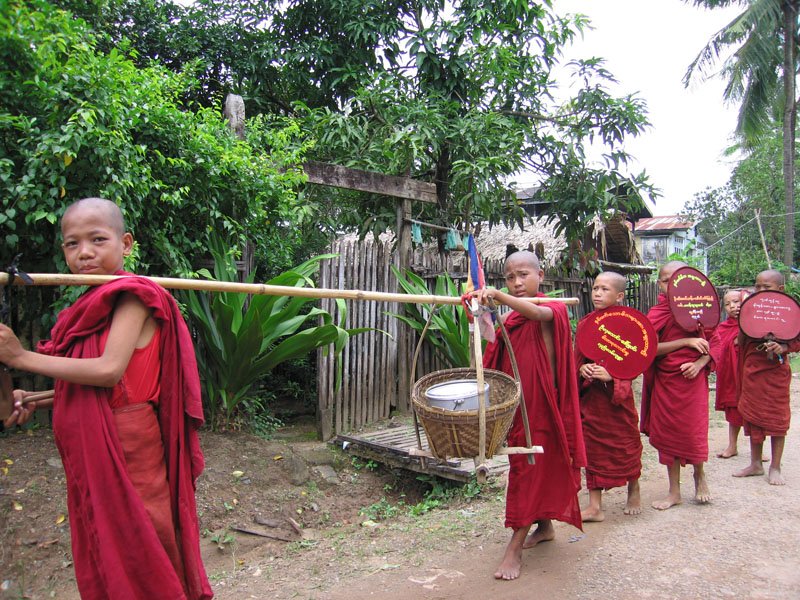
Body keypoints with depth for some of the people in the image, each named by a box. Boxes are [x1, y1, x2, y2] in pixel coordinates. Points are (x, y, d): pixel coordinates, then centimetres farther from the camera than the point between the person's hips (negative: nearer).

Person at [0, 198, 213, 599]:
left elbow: (109, 371, -25)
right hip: (89, 450, 8)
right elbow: (84, 386, 15)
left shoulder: (132, 296, -14)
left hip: (125, 445, -8)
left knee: (134, 550, 6)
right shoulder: (90, 305, 10)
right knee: (100, 555, 20)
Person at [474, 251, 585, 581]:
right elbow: (495, 360, 8)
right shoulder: (509, 319, 9)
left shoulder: (553, 310, -9)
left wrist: (497, 295, -48)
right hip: (516, 404, 7)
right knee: (527, 464, 17)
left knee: (533, 467, -3)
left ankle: (515, 547, 1)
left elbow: (536, 313, -35)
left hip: (542, 404, -7)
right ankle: (544, 526, 36)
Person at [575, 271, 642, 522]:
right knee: (593, 447, 5)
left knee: (626, 444, 12)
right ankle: (595, 506, 13)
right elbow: (578, 357, 8)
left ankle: (634, 492, 38)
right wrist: (582, 369, -12)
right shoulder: (586, 323, 4)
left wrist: (611, 375, -24)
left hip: (618, 393, -4)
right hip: (590, 395, 4)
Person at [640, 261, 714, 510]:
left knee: (693, 431, 0)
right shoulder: (656, 314, -1)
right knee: (668, 433, 7)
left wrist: (699, 363, -14)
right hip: (664, 381, 1)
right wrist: (686, 342, -17)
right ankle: (674, 491, 21)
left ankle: (699, 475, 34)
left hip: (692, 379, -1)